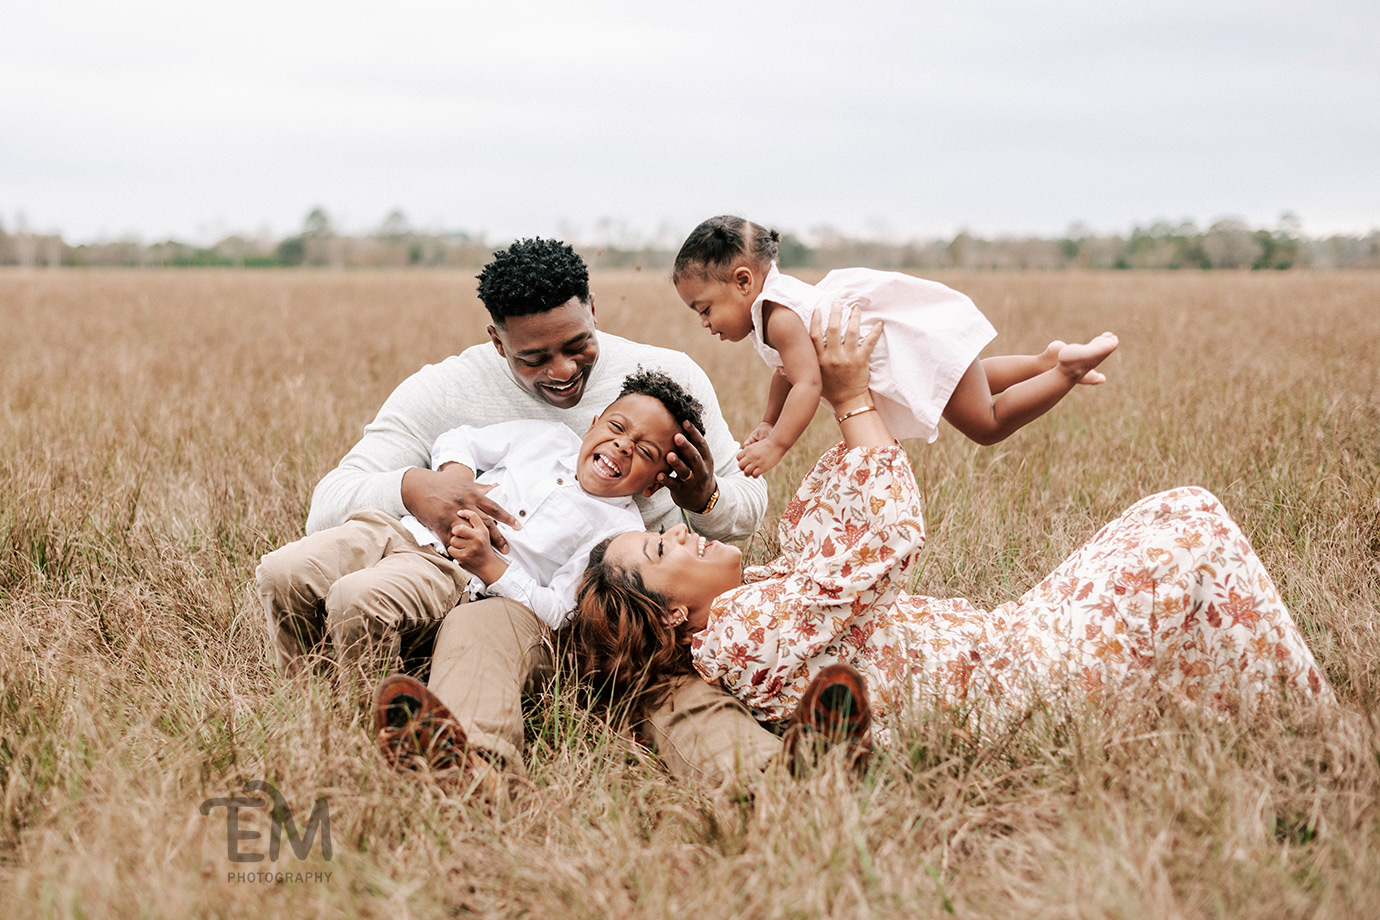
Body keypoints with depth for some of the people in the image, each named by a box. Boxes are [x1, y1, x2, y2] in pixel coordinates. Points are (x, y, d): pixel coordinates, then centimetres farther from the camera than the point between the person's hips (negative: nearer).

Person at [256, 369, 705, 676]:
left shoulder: (621, 532, 0)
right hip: (407, 530, 6)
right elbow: (458, 441, 25)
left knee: (357, 597, -35)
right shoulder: (546, 437, 16)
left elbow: (559, 612, -7)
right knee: (281, 571, -15)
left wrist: (489, 566, -18)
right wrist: (458, 478, 2)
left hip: (458, 579, -6)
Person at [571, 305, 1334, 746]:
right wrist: (855, 399, -16)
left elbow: (810, 531, 17)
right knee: (1198, 531, -2)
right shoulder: (747, 631, -27)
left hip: (998, 642, 10)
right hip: (1025, 680, -10)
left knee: (1176, 516, 15)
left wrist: (852, 412, 9)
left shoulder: (743, 603, 4)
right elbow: (888, 537, -26)